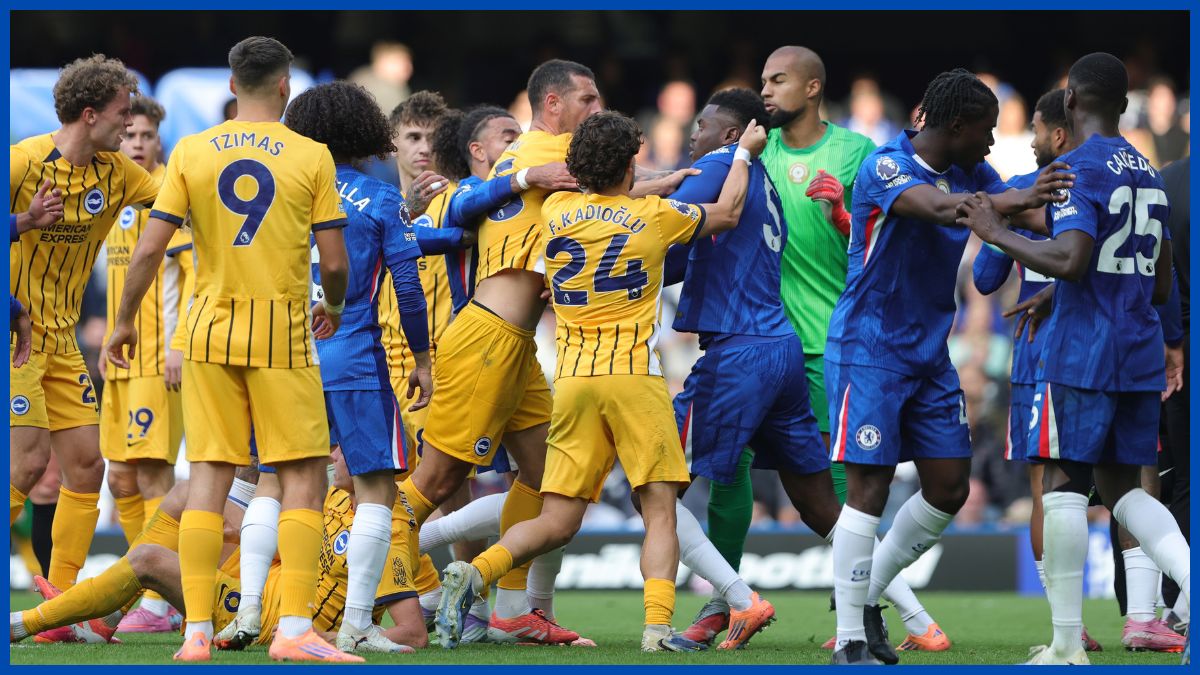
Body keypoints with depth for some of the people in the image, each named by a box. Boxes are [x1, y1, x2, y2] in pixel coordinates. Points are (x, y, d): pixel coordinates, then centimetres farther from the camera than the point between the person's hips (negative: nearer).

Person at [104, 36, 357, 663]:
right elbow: (335, 262, -4)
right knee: (303, 477, 2)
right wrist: (333, 308, 17)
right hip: (283, 330, -3)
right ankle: (293, 629, -7)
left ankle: (197, 633, 3)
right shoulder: (311, 156, -3)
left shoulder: (190, 152, 2)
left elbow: (149, 249, -1)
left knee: (208, 477, 5)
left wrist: (123, 321, 11)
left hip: (210, 329, 3)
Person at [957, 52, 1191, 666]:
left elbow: (1070, 261, -23)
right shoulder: (1147, 172, 15)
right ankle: (1192, 578, -12)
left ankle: (1067, 645, -3)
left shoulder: (1078, 168, -11)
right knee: (1121, 487, 13)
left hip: (1082, 354, -7)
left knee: (1064, 484, -1)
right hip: (1141, 355, 7)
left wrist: (997, 233, -11)